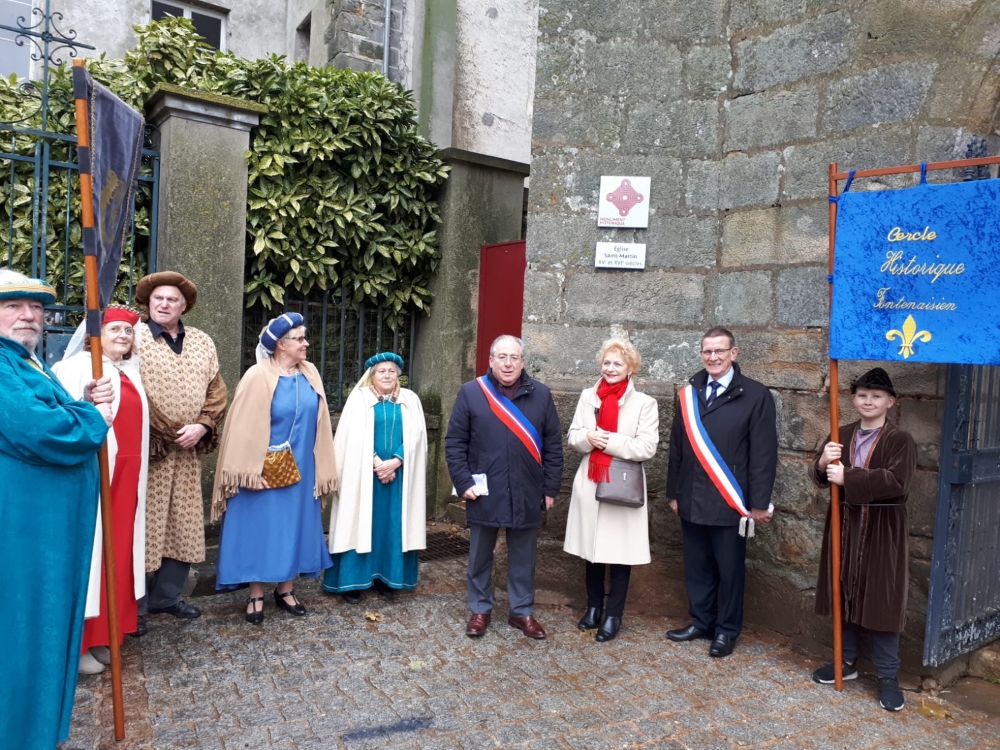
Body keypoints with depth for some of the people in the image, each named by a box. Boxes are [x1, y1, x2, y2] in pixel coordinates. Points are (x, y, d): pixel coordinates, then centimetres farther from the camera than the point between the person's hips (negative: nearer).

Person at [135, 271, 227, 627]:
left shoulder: (203, 342, 12)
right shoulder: (133, 337, -2)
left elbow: (216, 390, 8)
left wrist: (202, 426, -7)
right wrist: (145, 437, -15)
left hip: (188, 451, 5)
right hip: (144, 448, -5)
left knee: (183, 526, 11)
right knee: (143, 525, 1)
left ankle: (167, 596, 25)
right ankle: (133, 604, 13)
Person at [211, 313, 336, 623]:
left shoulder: (310, 374, 3)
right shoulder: (258, 376, -12)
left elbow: (318, 423, 7)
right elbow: (246, 426, -13)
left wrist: (320, 470, 6)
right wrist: (250, 471, -17)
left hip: (300, 470, 5)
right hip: (266, 471, -5)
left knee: (294, 527, 12)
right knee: (260, 528, 5)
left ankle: (285, 590, 27)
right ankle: (256, 596, 18)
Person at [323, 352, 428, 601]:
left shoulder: (410, 400, 7)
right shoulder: (359, 398, 1)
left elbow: (415, 437, 0)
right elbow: (354, 437, -7)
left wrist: (395, 461, -14)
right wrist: (376, 463, -16)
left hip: (398, 474, 2)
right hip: (364, 473, -2)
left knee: (392, 525, 6)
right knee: (360, 523, 1)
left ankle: (386, 576, 17)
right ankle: (353, 580, 8)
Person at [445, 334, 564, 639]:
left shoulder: (541, 395, 2)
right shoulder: (471, 393, -3)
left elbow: (553, 446, 5)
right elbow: (454, 443, -1)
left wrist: (550, 488, 3)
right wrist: (463, 482, -8)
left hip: (527, 494, 1)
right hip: (484, 493, -1)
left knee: (523, 558, 13)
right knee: (480, 556, 12)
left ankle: (522, 612, 29)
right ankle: (480, 610, 29)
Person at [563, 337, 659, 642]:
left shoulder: (644, 403, -6)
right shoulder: (588, 396, 7)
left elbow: (647, 447, -12)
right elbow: (572, 438, 7)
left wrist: (609, 441, -17)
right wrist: (588, 437, -15)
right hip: (589, 482, 4)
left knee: (619, 552, 4)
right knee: (592, 549, 15)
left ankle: (613, 615, 19)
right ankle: (594, 606, 32)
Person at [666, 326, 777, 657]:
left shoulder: (755, 395, -6)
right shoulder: (688, 394, 8)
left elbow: (763, 453, -8)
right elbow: (677, 447, 11)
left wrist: (759, 503, -10)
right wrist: (674, 492, 10)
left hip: (730, 502, -4)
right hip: (692, 500, 4)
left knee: (729, 568, 9)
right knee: (696, 567, 14)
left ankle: (727, 629, 25)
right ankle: (701, 622, 30)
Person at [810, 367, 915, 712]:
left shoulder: (900, 440, -8)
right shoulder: (841, 435, 5)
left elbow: (896, 481, -23)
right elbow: (820, 477, 0)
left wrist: (847, 478, -25)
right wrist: (823, 463, -22)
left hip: (882, 530, -4)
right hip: (845, 525, 4)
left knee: (882, 601, 2)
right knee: (847, 595, 14)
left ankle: (887, 677, 15)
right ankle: (848, 661, 29)